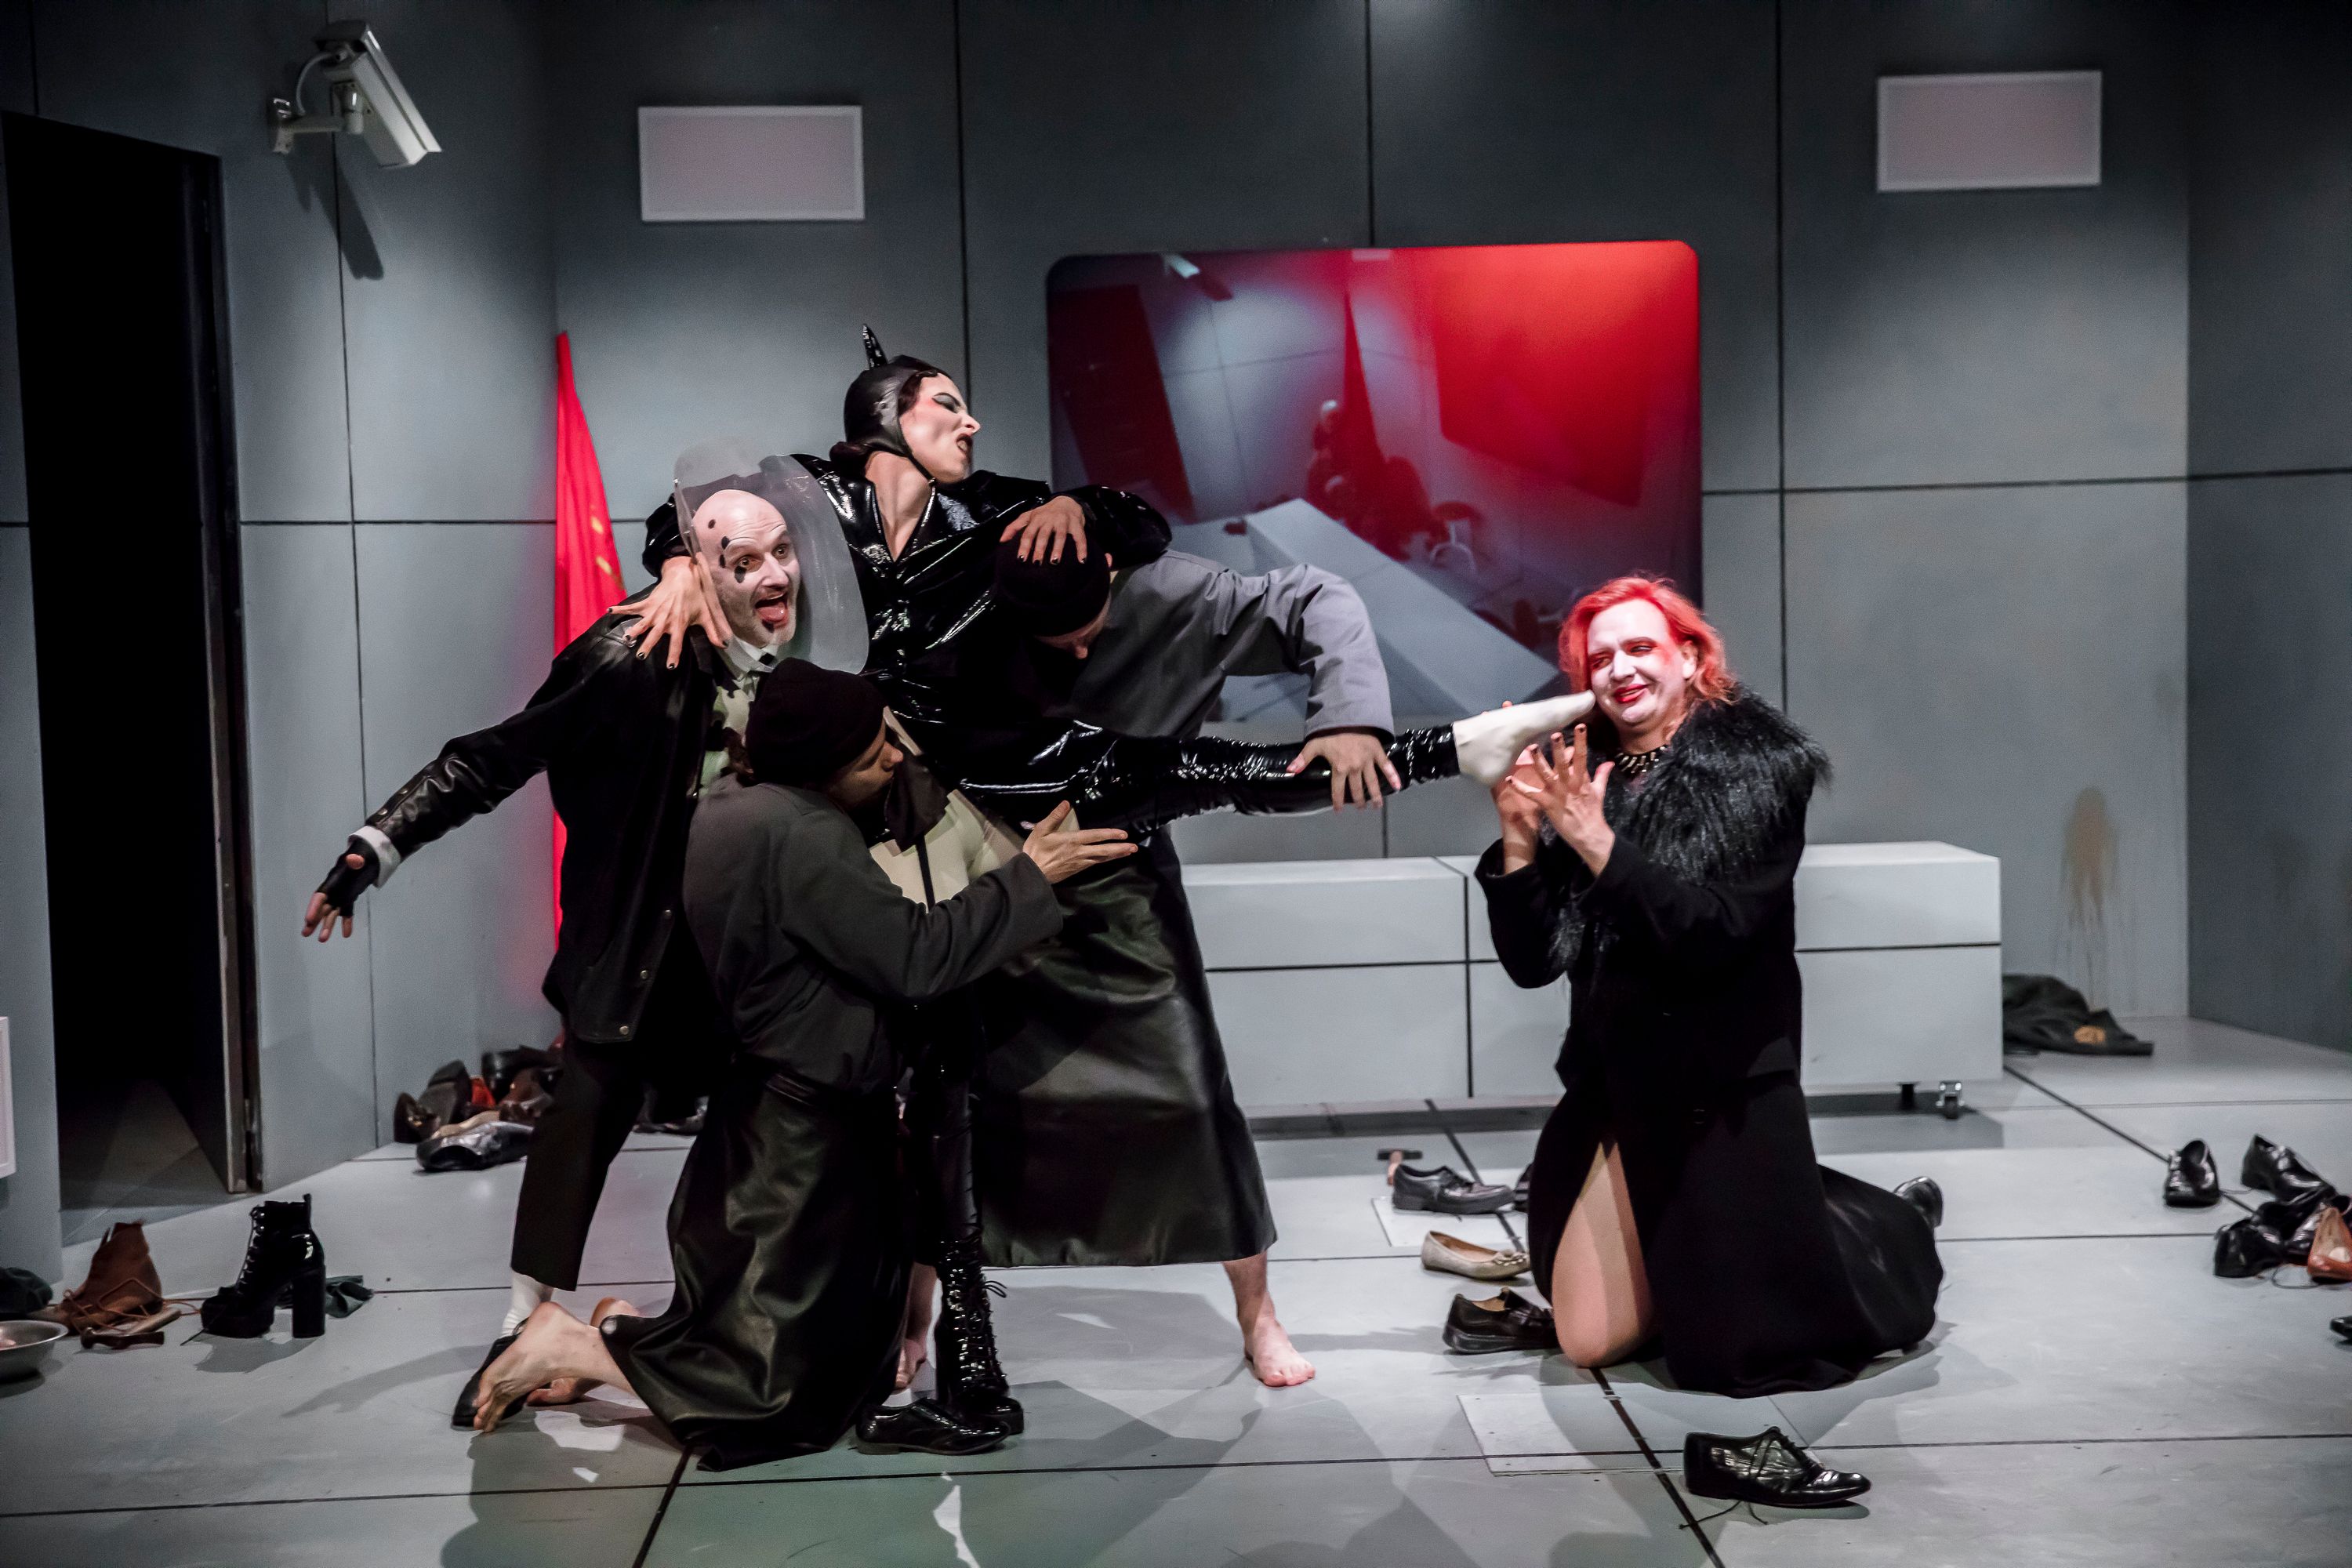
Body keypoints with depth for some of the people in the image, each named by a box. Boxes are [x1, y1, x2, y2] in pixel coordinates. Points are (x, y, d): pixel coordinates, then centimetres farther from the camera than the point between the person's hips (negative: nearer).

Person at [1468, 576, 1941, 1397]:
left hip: (1730, 1090, -4)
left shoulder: (1757, 768, -10)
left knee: (1747, 1353, 0)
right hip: (1616, 1090, 5)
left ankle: (1899, 1221, 29)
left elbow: (1717, 934, -21)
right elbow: (1532, 962, -1)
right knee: (1590, 1342, 3)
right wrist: (1519, 837, -15)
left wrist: (1597, 842, -27)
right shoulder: (1582, 776, 1)